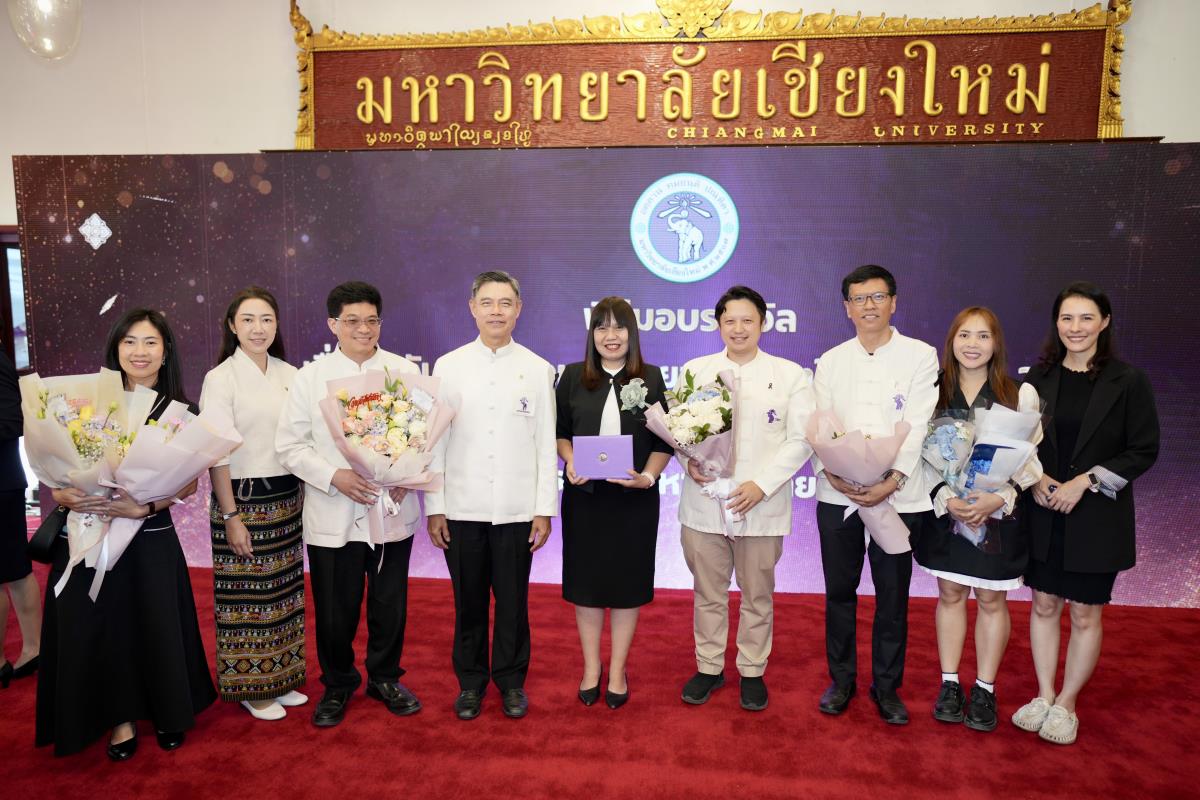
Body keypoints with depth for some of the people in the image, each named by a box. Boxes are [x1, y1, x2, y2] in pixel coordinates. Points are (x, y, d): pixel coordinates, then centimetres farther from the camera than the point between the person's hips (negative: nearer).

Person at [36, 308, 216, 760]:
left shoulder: (181, 412, -2)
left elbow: (188, 483, -6)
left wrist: (142, 506, -20)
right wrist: (65, 495, -15)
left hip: (151, 539, -1)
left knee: (157, 628, 6)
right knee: (97, 628, 6)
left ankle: (167, 713, 30)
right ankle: (121, 718, 28)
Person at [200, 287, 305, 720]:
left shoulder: (289, 375, 6)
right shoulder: (221, 378, -8)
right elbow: (217, 454, -11)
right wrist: (230, 517, -14)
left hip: (287, 498, 5)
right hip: (243, 499, -5)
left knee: (284, 592, 13)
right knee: (246, 595, 4)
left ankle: (280, 678, 29)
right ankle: (250, 688, 20)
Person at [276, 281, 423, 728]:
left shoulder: (404, 372, 2)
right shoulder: (310, 377, 1)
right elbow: (290, 445, -1)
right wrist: (334, 477, -15)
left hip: (393, 511, 1)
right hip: (332, 517, -1)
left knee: (390, 604, 12)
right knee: (335, 609, 9)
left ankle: (384, 678, 35)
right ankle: (337, 685, 33)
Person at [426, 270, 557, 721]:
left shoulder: (537, 369, 2)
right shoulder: (448, 366, 3)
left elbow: (546, 444, 1)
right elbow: (435, 441, 3)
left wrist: (545, 509, -2)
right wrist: (433, 507, 0)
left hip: (516, 510, 0)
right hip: (462, 509, 1)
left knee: (513, 600, 9)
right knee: (469, 601, 11)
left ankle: (511, 681, 28)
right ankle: (470, 682, 29)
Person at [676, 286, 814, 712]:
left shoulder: (790, 374, 1)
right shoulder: (696, 370, 6)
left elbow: (800, 440, -3)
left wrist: (762, 485, -14)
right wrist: (688, 460, -13)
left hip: (762, 506, -1)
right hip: (703, 503, 1)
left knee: (757, 594, 12)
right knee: (708, 592, 13)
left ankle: (752, 671, 30)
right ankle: (708, 667, 30)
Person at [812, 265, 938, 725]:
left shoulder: (920, 356, 0)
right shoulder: (831, 361, 9)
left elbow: (918, 426, -8)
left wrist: (893, 480, -19)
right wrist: (830, 472, -15)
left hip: (898, 496, -2)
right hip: (837, 494, 2)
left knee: (893, 597, 7)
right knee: (839, 592, 11)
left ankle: (886, 685, 24)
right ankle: (841, 679, 27)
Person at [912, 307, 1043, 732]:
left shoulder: (1020, 394, -4)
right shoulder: (934, 392, 0)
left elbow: (1029, 459, -4)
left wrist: (998, 499, -18)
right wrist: (947, 498, -14)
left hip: (999, 514, -1)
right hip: (947, 511, 1)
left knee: (992, 601, 8)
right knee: (951, 595, 11)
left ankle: (985, 690, 22)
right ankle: (950, 684, 23)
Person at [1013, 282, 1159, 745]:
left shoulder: (1128, 382, -6)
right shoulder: (1038, 379, 1)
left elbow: (1144, 451, -6)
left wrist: (1085, 481, -16)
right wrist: (1035, 478, -10)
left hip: (1097, 516, -2)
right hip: (1044, 514, 3)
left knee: (1085, 613, 8)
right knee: (1044, 605, 10)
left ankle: (1067, 704, 23)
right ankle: (1044, 696, 25)